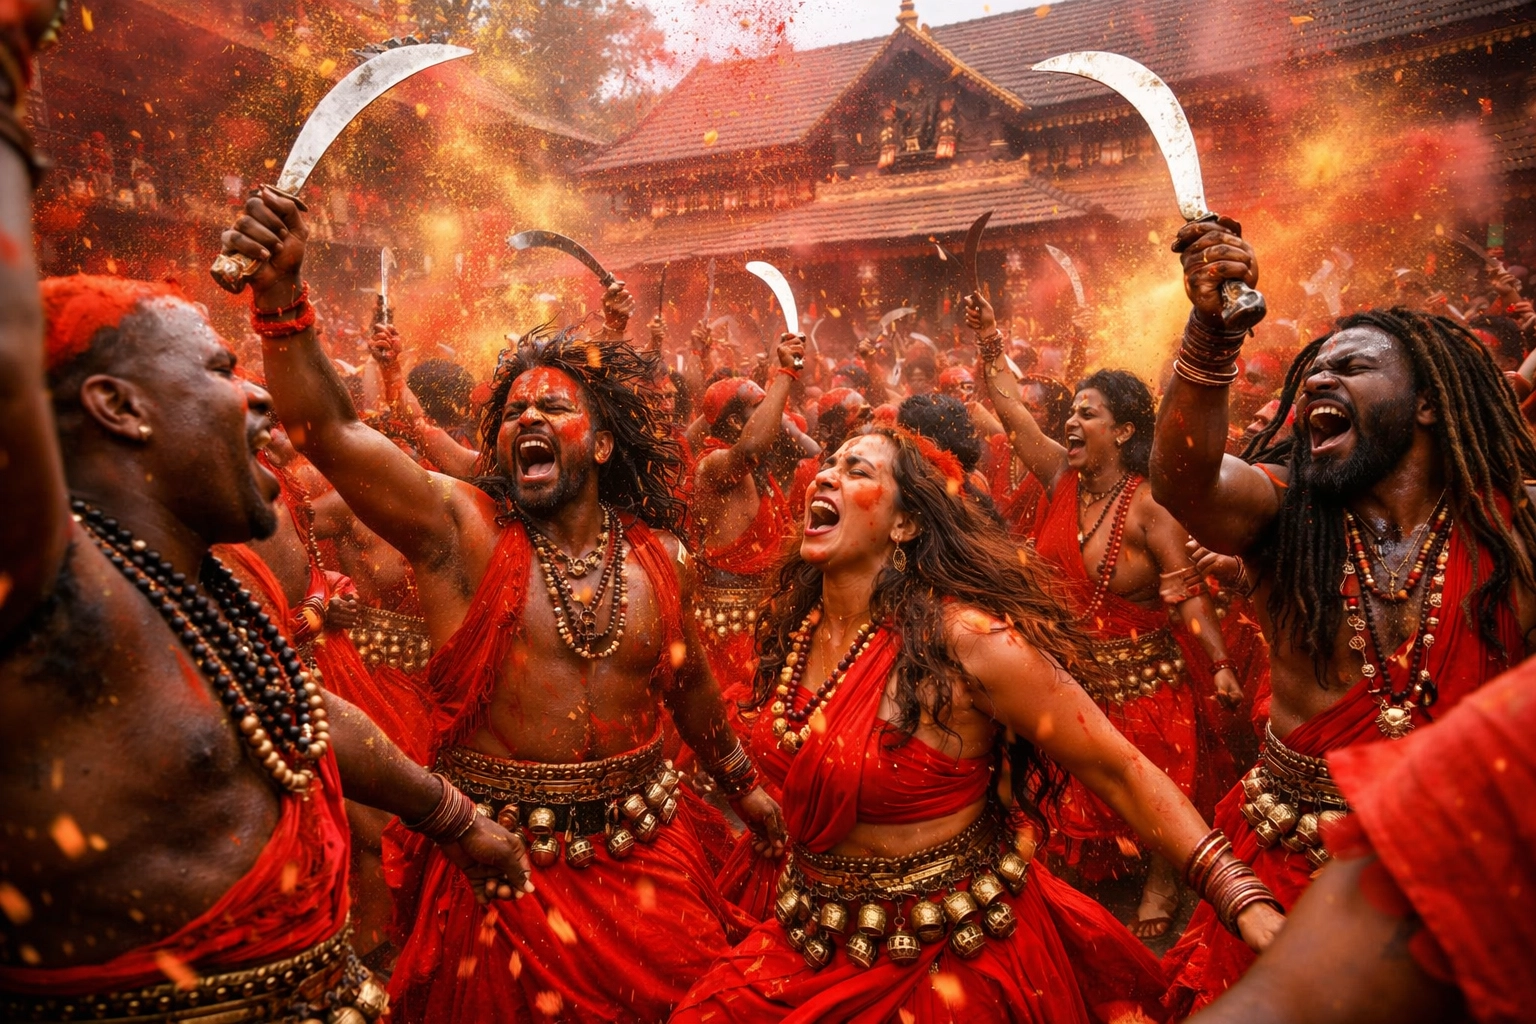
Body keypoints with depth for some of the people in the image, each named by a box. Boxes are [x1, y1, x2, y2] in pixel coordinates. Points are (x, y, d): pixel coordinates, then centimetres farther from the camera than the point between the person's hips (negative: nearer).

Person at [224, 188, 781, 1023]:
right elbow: (328, 430, -22)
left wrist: (742, 786, 24)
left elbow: (688, 682, 15)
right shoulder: (460, 528, -9)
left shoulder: (657, 556, 0)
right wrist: (281, 292, -35)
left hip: (642, 853, 3)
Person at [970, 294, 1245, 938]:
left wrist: (1220, 663, -25)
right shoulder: (1063, 479, -2)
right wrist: (991, 346, -3)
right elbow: (1013, 412, 1)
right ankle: (1092, 874, 39)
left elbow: (1187, 590, -19)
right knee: (1082, 785, 18)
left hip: (1140, 674, -5)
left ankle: (1161, 886, 31)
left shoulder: (1146, 506, -18)